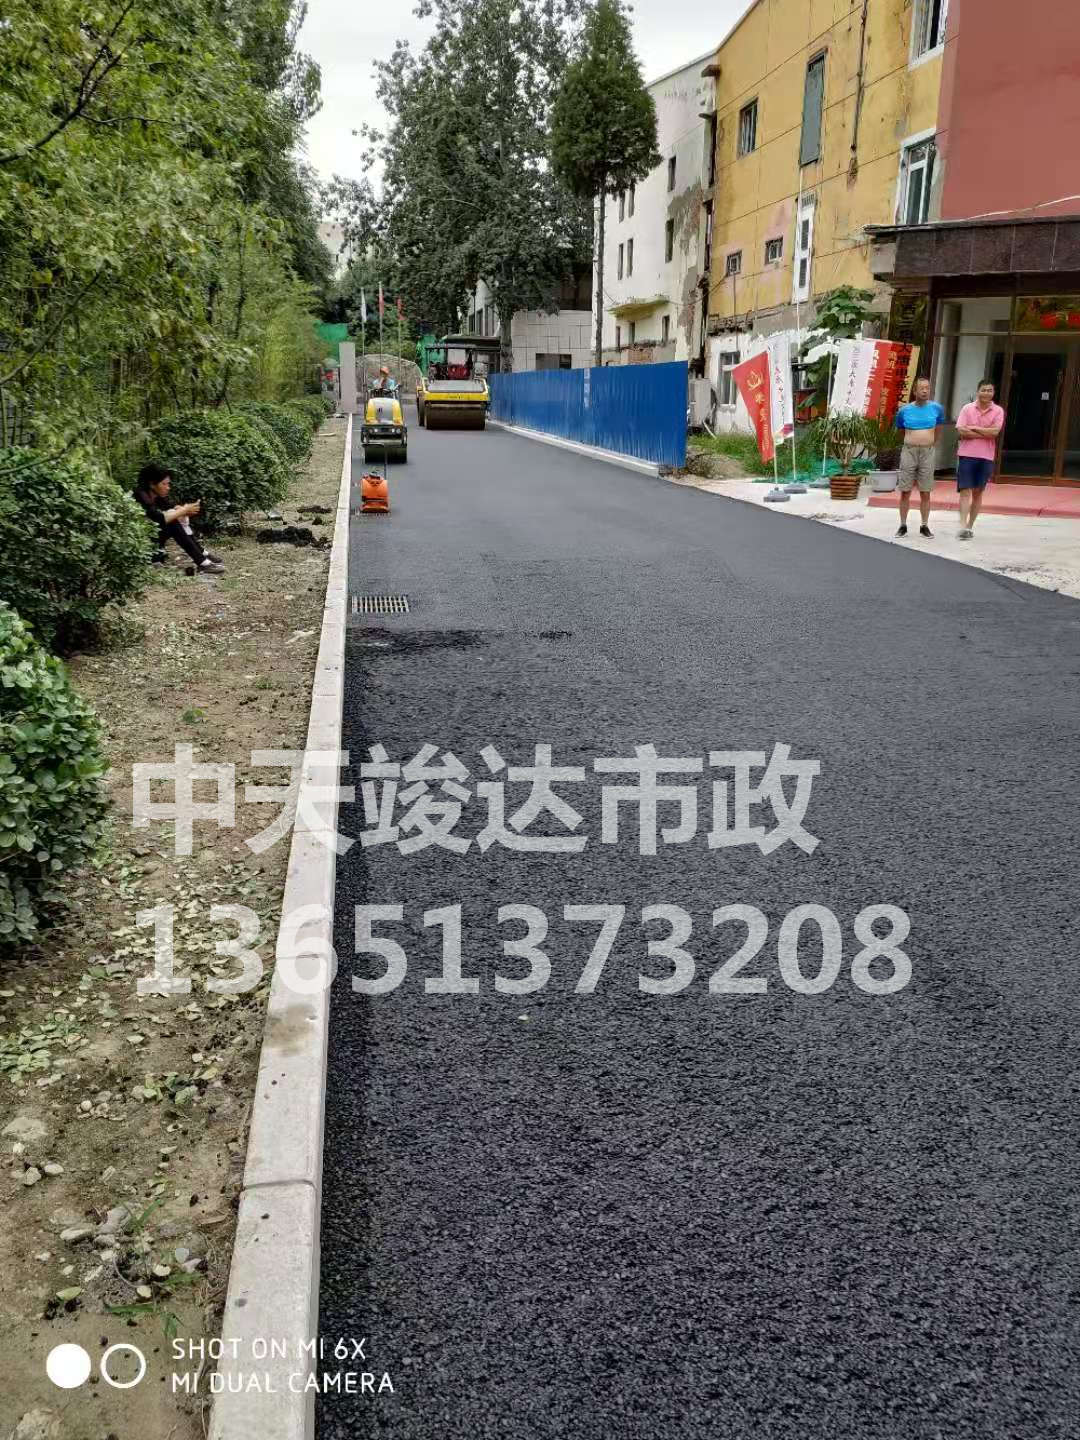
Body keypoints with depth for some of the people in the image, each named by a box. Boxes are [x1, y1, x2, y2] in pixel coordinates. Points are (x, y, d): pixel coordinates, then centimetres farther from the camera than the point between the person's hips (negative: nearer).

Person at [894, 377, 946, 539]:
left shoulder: (936, 408, 3)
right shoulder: (904, 410, 2)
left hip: (927, 453, 0)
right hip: (908, 452, 0)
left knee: (925, 493, 2)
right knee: (905, 492, 1)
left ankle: (924, 526, 9)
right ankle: (903, 525, 10)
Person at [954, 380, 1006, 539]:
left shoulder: (998, 411, 3)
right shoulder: (967, 409, 2)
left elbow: (995, 432, -10)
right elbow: (961, 431, -10)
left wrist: (974, 428, -8)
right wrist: (985, 434, -9)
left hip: (986, 457, 1)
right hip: (966, 455, -1)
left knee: (978, 493, 7)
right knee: (965, 491, -8)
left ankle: (970, 526, 15)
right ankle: (963, 526, -14)